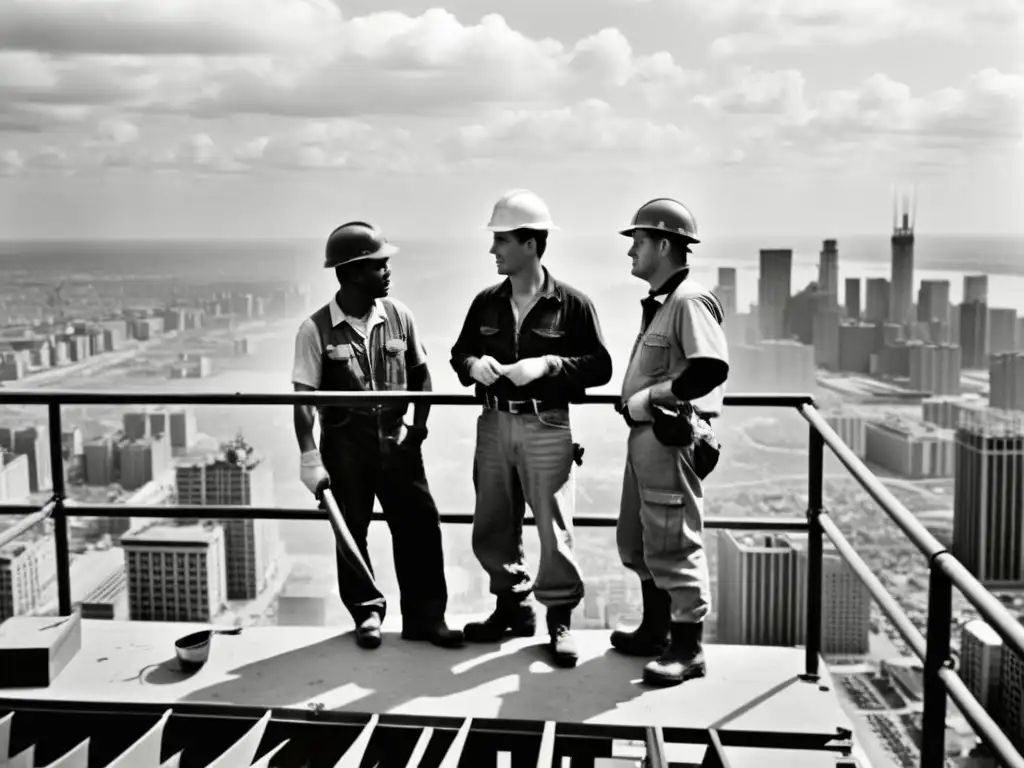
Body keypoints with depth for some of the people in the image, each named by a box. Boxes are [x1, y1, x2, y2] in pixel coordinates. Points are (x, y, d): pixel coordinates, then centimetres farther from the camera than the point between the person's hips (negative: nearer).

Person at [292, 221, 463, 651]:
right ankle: (367, 613, 28)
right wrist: (309, 457, -16)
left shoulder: (398, 316, 0)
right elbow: (303, 397, -11)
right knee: (352, 533, 9)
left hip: (396, 440, 3)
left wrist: (419, 423, 3)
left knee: (421, 525, 2)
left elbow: (420, 373, 12)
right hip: (345, 445, -2)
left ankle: (424, 616, 17)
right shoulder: (317, 329, -11)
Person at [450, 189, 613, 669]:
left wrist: (548, 364, -19)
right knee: (493, 526, 10)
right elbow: (460, 352, 16)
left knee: (554, 527, -2)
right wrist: (474, 364, -7)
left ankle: (560, 619, 13)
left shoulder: (572, 304, -6)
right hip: (494, 425, 5)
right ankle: (511, 606, 28)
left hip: (547, 428, -5)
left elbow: (600, 367, -6)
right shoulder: (486, 303, 8)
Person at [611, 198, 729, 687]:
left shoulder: (690, 300, -15)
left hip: (672, 436, -11)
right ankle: (655, 630, 34)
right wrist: (633, 399, 7)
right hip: (646, 434, 11)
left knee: (673, 543, -2)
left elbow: (712, 370, -26)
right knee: (636, 539, 19)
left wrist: (649, 397, -20)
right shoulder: (659, 303, 15)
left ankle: (687, 648, 10)